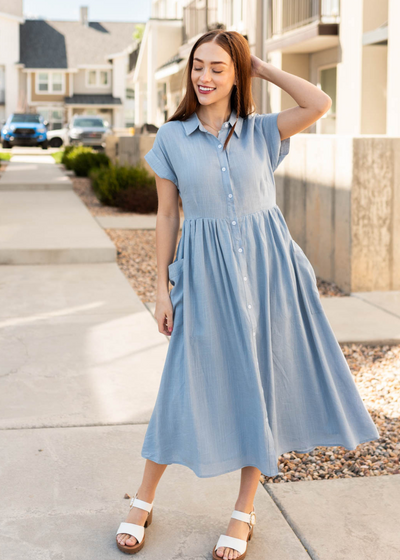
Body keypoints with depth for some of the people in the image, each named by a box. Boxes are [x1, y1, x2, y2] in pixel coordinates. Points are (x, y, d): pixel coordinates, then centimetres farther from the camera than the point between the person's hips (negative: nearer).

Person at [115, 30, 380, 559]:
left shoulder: (261, 131, 3)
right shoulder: (171, 138, 2)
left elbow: (319, 103, -13)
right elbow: (167, 216, 5)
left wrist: (265, 68, -2)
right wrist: (162, 286, 2)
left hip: (265, 265, 1)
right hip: (205, 273, -1)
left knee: (262, 383, 6)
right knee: (190, 383, 3)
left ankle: (244, 512, 22)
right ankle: (143, 501, 22)